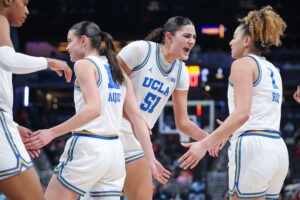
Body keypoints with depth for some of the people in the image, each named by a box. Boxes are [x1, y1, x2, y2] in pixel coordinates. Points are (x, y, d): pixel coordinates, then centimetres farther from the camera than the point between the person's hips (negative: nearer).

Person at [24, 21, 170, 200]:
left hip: (88, 148, -7)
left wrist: (52, 133, -18)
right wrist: (151, 159, 9)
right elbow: (137, 117, 10)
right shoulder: (119, 72, 17)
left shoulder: (84, 64, -4)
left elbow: (94, 109, -19)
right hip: (115, 150, 7)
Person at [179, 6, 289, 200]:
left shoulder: (243, 63, -2)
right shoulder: (272, 69, 23)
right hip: (278, 148, 8)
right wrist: (229, 132, 40)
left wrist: (205, 144, -18)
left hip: (253, 147, -8)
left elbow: (242, 113, -15)